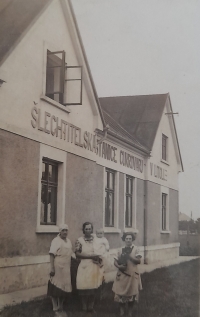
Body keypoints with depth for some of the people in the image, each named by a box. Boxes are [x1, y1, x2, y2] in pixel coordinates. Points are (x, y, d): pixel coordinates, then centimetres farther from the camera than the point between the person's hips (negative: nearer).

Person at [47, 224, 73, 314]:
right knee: (56, 287, 0)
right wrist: (52, 268, -22)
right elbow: (52, 255, -16)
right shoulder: (56, 240, -11)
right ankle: (55, 307, 10)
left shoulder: (68, 241, 11)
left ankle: (61, 305, 27)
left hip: (66, 268, 7)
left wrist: (71, 266, 17)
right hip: (58, 267, -7)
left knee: (64, 286, 13)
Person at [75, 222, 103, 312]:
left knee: (93, 287, 6)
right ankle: (84, 306, 14)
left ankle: (91, 306, 20)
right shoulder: (79, 240, -3)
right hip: (84, 267, -3)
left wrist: (99, 258, -8)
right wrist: (91, 256, -15)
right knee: (84, 287, -1)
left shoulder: (96, 239, 7)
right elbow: (77, 254, -10)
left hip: (95, 267, 3)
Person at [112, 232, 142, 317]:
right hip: (122, 274, 1)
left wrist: (129, 256, -21)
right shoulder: (121, 250, 4)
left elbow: (139, 261, -10)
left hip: (132, 274, -1)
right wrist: (119, 266, -16)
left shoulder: (135, 249, -2)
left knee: (131, 293, 7)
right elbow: (115, 261, 5)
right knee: (121, 292, 3)